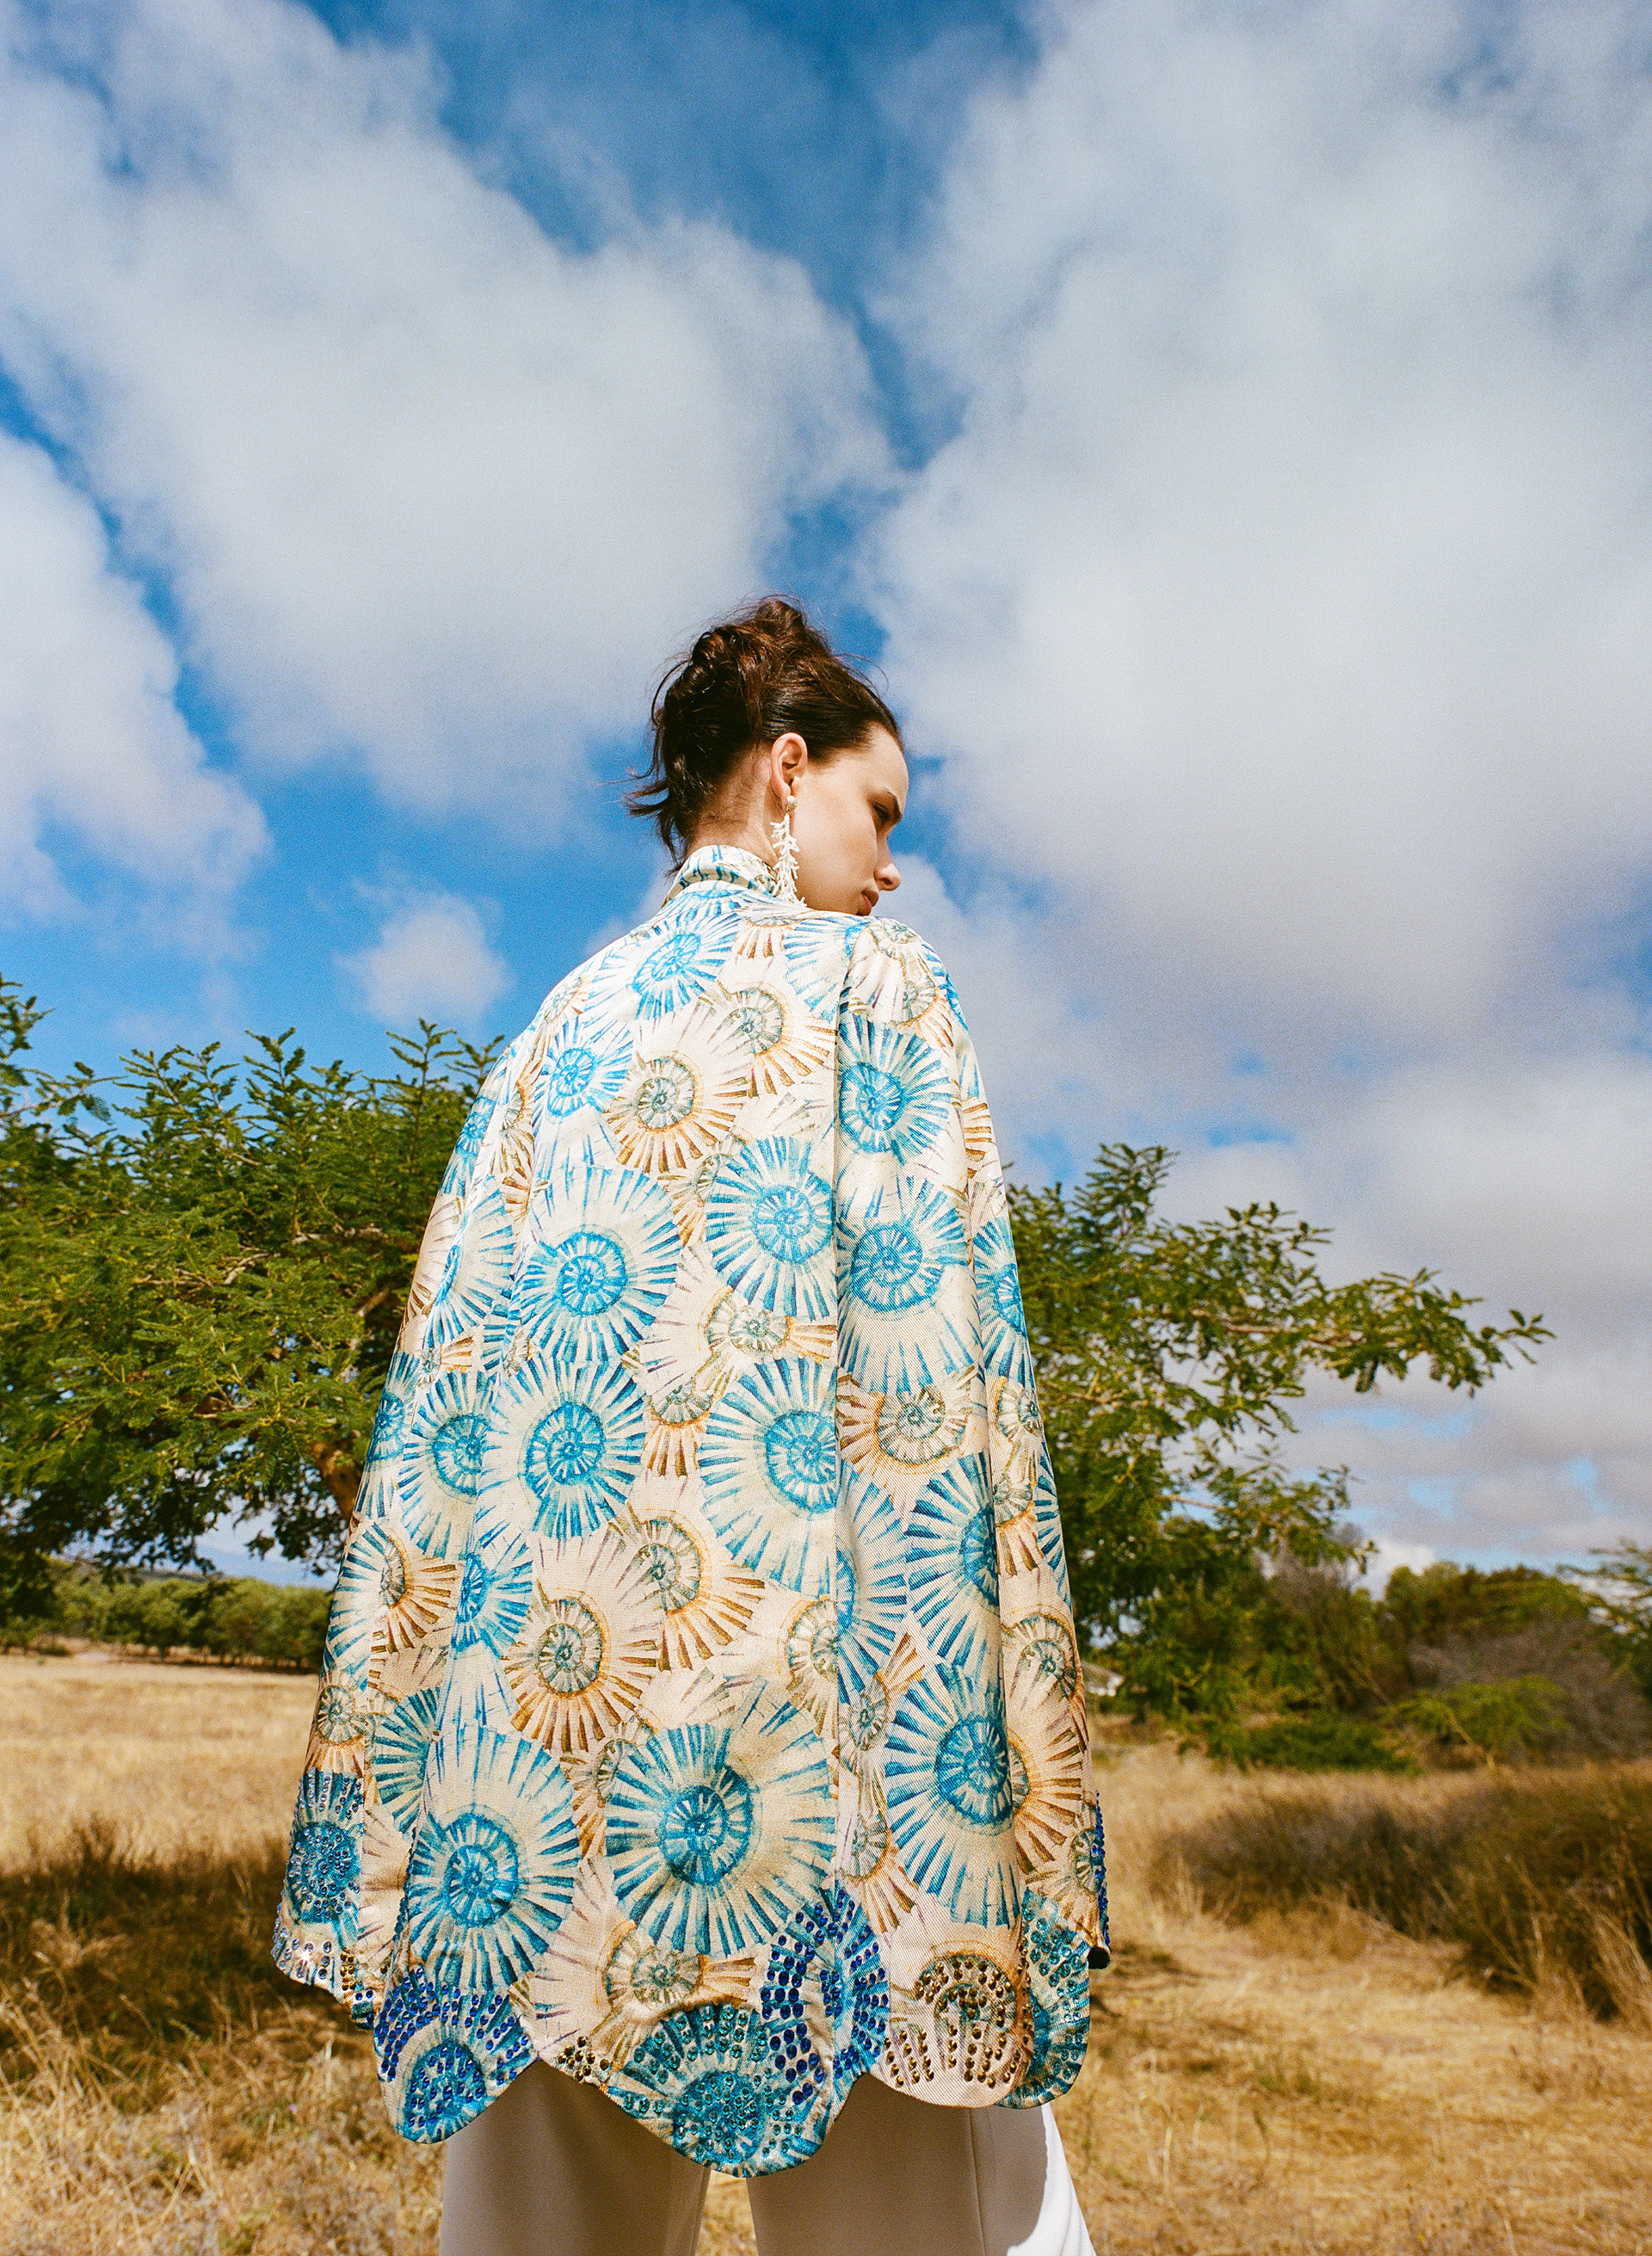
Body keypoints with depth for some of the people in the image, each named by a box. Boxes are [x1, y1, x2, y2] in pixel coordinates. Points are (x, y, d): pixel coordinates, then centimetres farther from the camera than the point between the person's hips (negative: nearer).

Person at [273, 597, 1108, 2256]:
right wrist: (1010, 1790, -9)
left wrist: (401, 1774, 16)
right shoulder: (867, 984, 1)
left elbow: (442, 1368, 13)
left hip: (521, 1691, 7)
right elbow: (931, 1375, -11)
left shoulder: (561, 1027, 17)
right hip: (785, 1662, -6)